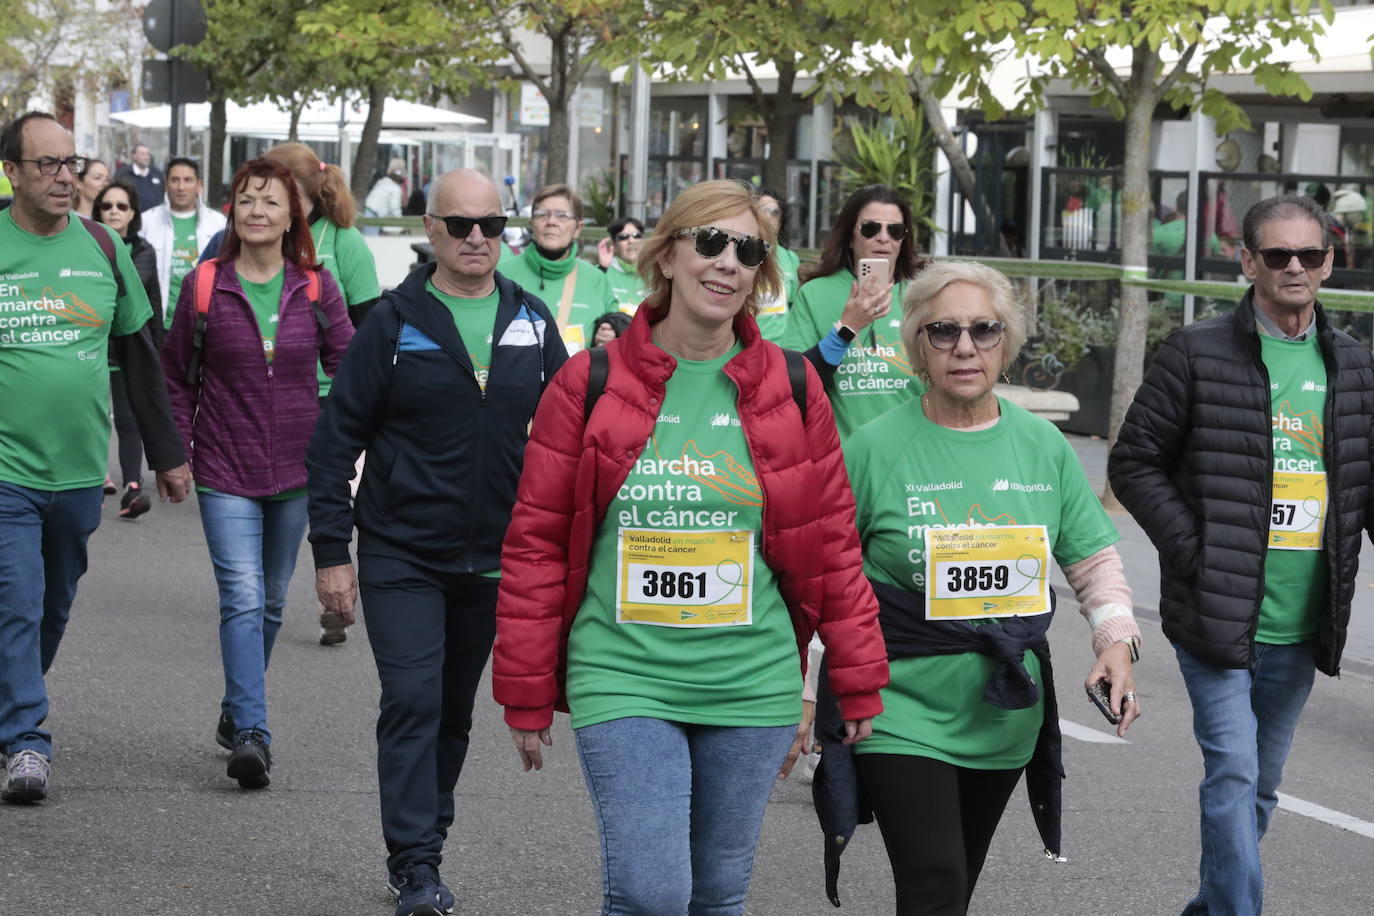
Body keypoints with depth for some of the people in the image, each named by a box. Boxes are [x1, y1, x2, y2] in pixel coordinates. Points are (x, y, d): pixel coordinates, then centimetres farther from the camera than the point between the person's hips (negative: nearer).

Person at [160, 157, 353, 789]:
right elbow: (177, 377, 6)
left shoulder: (315, 289, 1)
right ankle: (250, 734, -19)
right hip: (225, 472, -2)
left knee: (272, 600, 13)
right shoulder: (204, 286, -2)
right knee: (243, 600, -15)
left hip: (296, 471, 2)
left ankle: (236, 713, 32)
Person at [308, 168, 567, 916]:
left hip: (495, 560, 4)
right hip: (401, 554, -3)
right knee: (412, 701, -12)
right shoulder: (394, 322, -5)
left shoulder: (532, 323, 5)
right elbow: (336, 439, -4)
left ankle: (423, 840, 29)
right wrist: (331, 552, -8)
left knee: (455, 711, 13)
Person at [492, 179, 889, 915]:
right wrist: (527, 696, 2)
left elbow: (833, 543, 8)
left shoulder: (791, 390, 3)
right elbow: (535, 544, 2)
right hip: (624, 680, -2)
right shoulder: (590, 384, -1)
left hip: (751, 687, 2)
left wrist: (858, 686, 7)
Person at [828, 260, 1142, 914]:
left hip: (1006, 717, 5)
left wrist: (1116, 640, -7)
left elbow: (1093, 560, 11)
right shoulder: (874, 448, -8)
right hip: (901, 712, -5)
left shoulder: (1043, 446, 4)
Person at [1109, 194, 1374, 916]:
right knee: (1234, 776, -13)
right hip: (1216, 617, -5)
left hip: (1300, 630, 5)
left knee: (1259, 787, 15)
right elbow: (1133, 463, -2)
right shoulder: (1197, 354, -4)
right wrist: (1195, 552, -12)